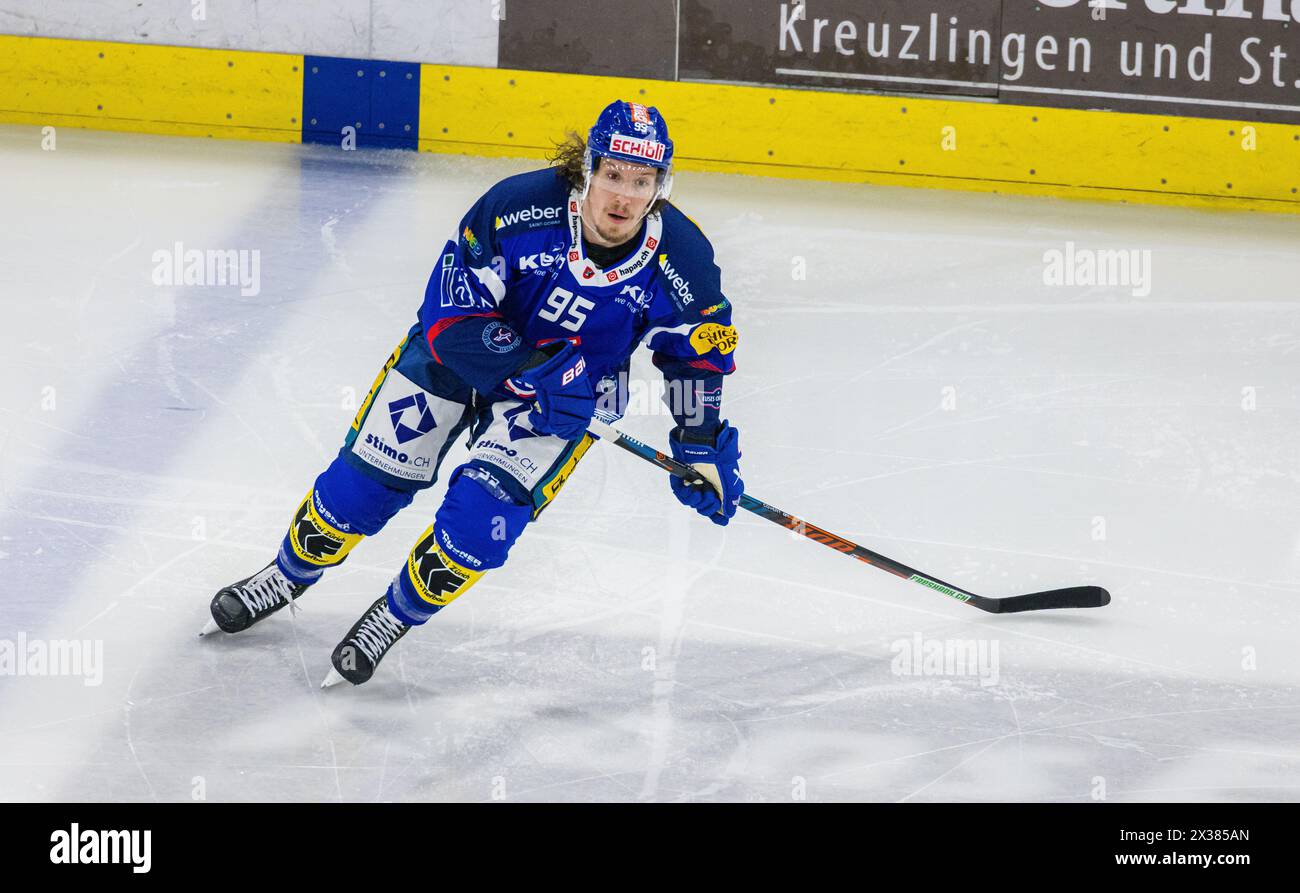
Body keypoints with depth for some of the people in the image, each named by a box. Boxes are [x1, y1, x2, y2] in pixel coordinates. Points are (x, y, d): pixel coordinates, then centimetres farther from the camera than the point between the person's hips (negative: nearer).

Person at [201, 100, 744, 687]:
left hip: (571, 392, 0)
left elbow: (698, 352, -3)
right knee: (364, 480, 2)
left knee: (483, 513, -19)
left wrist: (701, 448, -5)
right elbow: (453, 314, -24)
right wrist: (532, 371, -33)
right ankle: (291, 573, 32)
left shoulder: (682, 258, -22)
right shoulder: (519, 206, -29)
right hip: (463, 350, 0)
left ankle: (398, 615, 8)